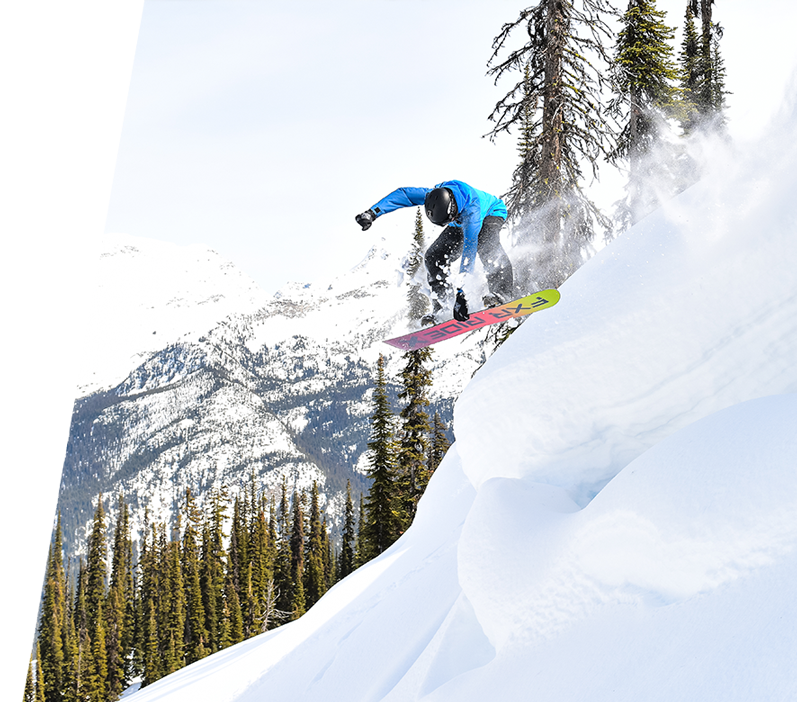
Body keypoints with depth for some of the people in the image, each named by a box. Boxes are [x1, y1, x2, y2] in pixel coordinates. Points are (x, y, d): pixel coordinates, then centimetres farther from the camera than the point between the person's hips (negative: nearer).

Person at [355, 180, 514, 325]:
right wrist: (372, 213, -37)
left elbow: (469, 251, -53)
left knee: (485, 242, -40)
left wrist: (462, 292, -58)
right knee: (434, 256, -11)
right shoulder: (434, 196, -33)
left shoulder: (472, 210, -48)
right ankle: (440, 308, -9)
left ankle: (502, 292, -39)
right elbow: (402, 194, -25)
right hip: (460, 222, 6)